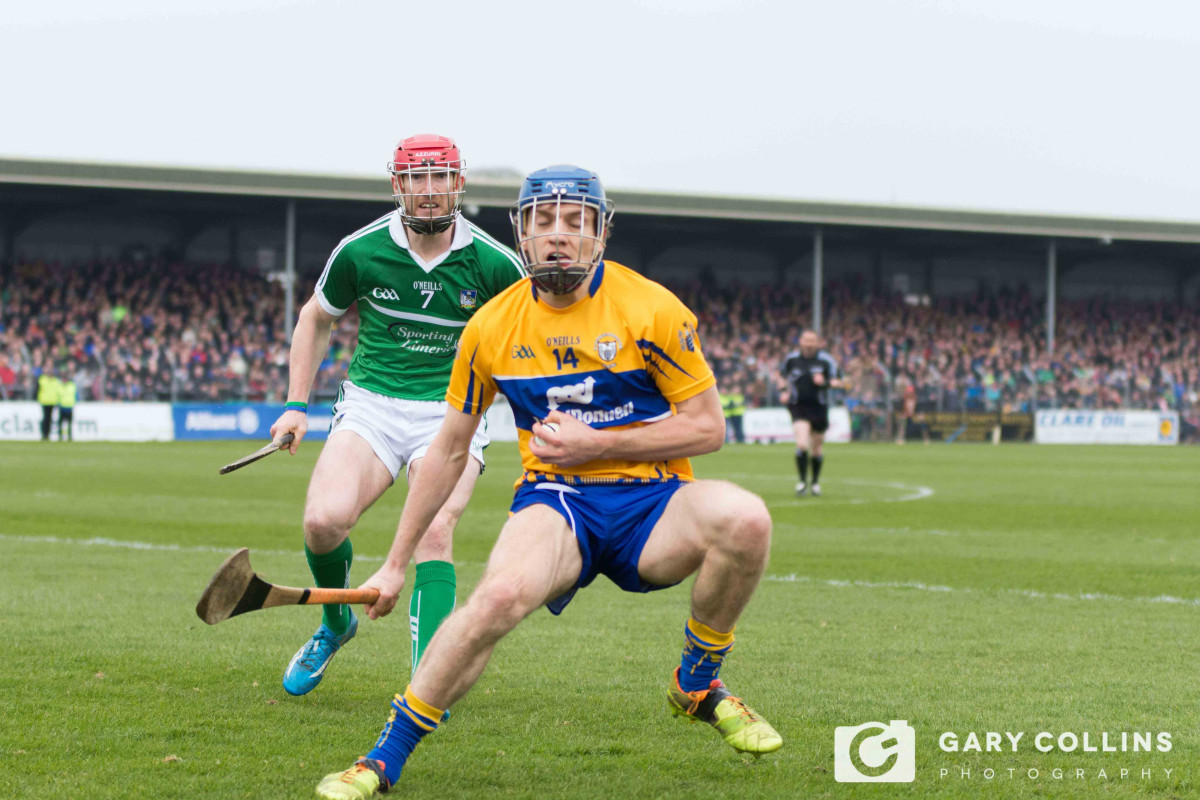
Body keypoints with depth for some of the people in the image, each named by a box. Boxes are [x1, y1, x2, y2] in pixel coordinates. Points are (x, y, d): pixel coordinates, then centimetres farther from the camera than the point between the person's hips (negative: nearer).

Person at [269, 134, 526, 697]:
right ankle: (336, 623, 11)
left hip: (453, 411, -1)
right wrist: (297, 404, 9)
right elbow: (316, 319, 14)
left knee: (434, 531, -25)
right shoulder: (360, 251, -4)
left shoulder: (494, 264, -6)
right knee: (324, 520, -21)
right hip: (372, 402, 1)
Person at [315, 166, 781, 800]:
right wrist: (396, 564, 13)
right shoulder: (492, 326, 1)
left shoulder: (650, 309, -6)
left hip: (650, 499, 0)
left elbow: (707, 427, -4)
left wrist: (597, 444, -14)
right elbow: (448, 451, 12)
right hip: (555, 497, 0)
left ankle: (696, 686, -6)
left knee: (744, 520, -34)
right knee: (502, 593, -36)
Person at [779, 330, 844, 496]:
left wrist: (825, 383, -22)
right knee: (802, 444, -19)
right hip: (798, 406, 0)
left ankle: (816, 482, 30)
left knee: (817, 448, 11)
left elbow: (839, 381, -2)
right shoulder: (792, 358, 1)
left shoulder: (826, 360, -5)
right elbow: (783, 375, 20)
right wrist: (784, 390, 4)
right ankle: (802, 481, -8)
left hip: (819, 407, 1)